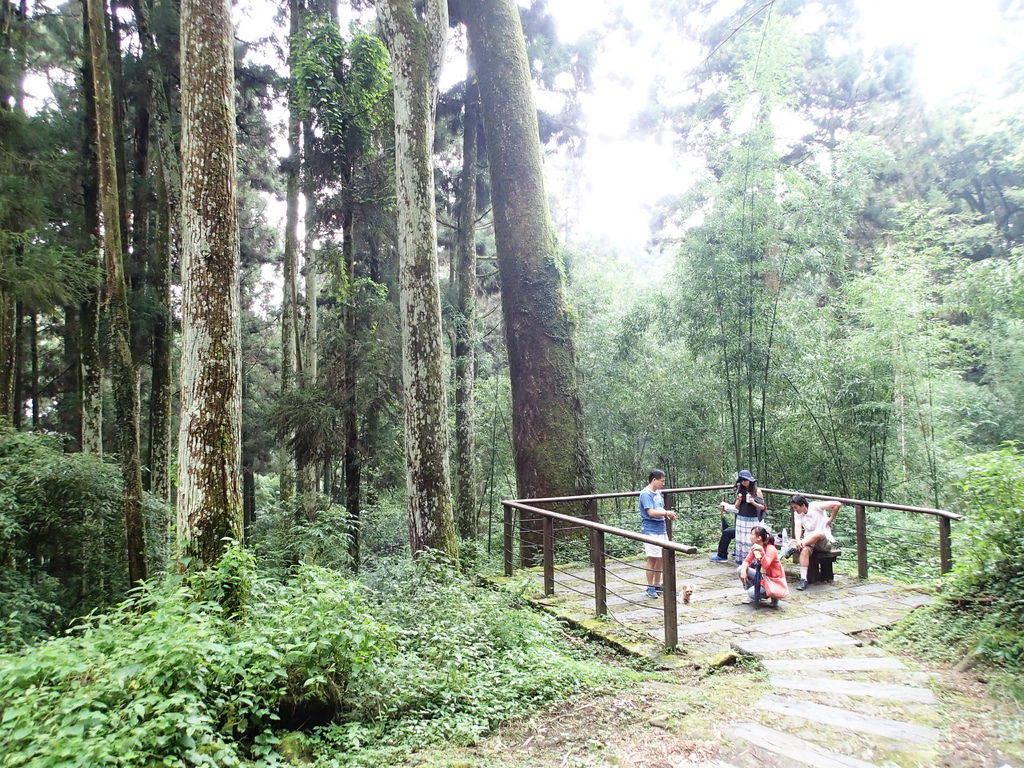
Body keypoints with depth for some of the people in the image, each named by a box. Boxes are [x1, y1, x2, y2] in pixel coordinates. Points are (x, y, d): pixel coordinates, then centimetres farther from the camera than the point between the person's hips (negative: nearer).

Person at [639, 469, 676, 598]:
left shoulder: (658, 493, 11)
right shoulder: (646, 494, -15)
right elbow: (651, 512, -22)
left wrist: (668, 515, 1)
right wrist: (667, 513, -13)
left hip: (661, 529, 8)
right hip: (650, 531, -8)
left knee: (660, 558, 13)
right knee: (652, 559, -2)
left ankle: (657, 585, 25)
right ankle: (650, 588, 7)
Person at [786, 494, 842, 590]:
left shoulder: (815, 506, -10)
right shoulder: (797, 514, 6)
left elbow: (837, 504, -16)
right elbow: (798, 527, -10)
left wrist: (830, 520, -8)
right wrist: (798, 540, -29)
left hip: (825, 542, -4)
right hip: (808, 541, 4)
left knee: (818, 533, -39)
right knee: (805, 549, -33)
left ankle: (793, 548, -31)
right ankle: (803, 579, -34)